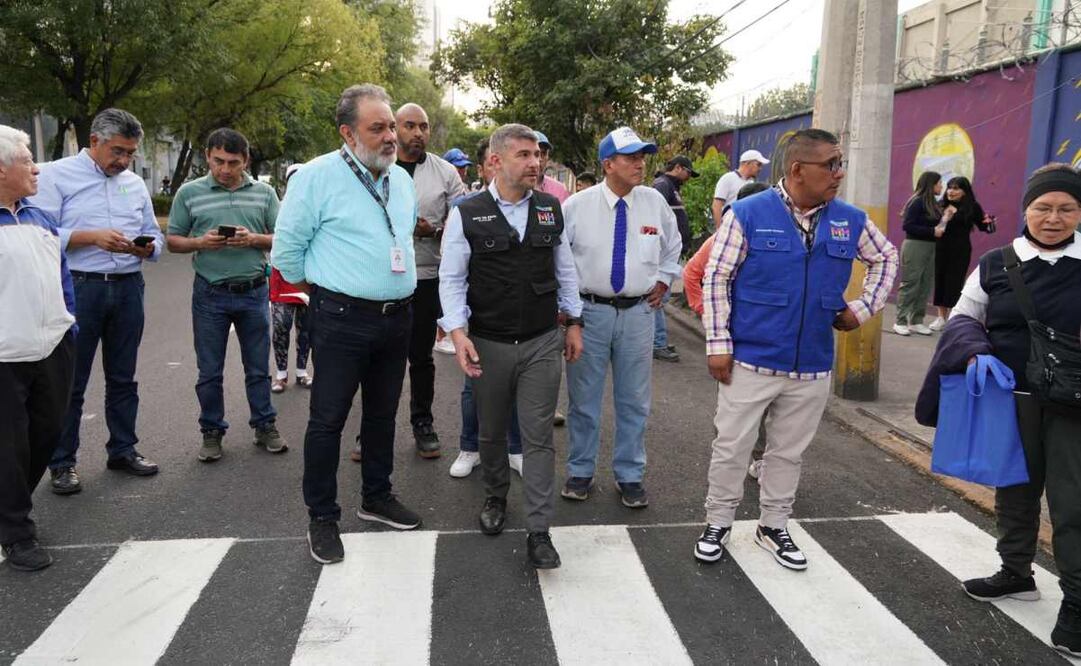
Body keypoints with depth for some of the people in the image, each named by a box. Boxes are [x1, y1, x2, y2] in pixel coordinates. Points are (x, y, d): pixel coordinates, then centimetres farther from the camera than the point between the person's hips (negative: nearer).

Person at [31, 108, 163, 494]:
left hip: (128, 289, 5)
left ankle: (123, 449, 25)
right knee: (70, 382, 3)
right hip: (79, 288, -4)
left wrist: (146, 248, -8)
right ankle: (62, 462, 14)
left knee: (122, 378, 13)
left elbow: (155, 237, 14)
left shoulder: (135, 184, 14)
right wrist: (92, 237, -20)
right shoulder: (57, 175, -1)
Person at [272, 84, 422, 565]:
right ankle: (322, 517, 15)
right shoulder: (317, 176, -10)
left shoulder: (402, 179, 10)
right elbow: (287, 249, -7)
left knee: (383, 412, 16)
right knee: (328, 418, 1)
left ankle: (376, 497, 33)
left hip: (397, 316, 6)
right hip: (342, 319, -6)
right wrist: (323, 289, 3)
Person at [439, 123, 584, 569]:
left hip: (543, 343, 1)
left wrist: (574, 322, 10)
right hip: (489, 344, -1)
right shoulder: (466, 215, -6)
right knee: (492, 432, 17)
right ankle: (496, 498, 42)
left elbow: (565, 270, 11)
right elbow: (451, 279, -5)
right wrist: (458, 332, -16)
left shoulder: (551, 209, 3)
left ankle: (538, 531, 10)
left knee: (539, 436, 1)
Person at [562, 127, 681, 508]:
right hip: (588, 310, -2)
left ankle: (629, 476, 24)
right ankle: (580, 472, 25)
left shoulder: (655, 202, 2)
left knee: (634, 400, 9)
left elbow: (673, 247, 20)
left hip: (638, 312, 2)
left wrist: (663, 280, 10)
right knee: (583, 398, 8)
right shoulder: (577, 205, -6)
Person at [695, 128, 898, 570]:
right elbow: (716, 279, -7)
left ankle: (774, 526, 33)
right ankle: (718, 524, 24)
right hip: (749, 361, -4)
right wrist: (718, 343, -9)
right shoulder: (748, 214, -9)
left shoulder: (851, 221, 4)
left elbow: (885, 258, 23)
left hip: (812, 367, 4)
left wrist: (864, 308, 11)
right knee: (732, 448, 6)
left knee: (789, 452, 15)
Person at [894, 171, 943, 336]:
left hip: (930, 247, 8)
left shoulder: (933, 203, 13)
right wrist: (932, 231, -17)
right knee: (909, 285, -5)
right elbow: (908, 226, -16)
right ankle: (901, 322, 2)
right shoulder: (917, 202, -11)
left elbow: (933, 224, 14)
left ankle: (916, 321, 15)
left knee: (925, 286, 8)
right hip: (914, 246, -8)